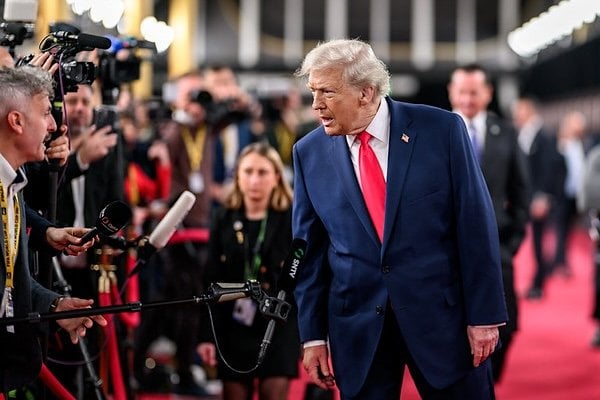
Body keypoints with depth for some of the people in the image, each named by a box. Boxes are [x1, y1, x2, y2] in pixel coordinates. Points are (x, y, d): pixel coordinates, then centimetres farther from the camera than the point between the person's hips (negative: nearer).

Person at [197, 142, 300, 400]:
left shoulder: (292, 221, -2)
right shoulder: (224, 220, 4)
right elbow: (213, 282, 4)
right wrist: (208, 335, 0)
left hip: (279, 327, -2)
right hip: (234, 327, 2)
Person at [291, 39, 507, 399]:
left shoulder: (441, 130, -7)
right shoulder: (310, 153, 2)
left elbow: (476, 224, -6)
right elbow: (309, 249, 6)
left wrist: (484, 315, -8)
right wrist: (313, 335, 4)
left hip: (443, 315, -2)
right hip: (358, 327, 2)